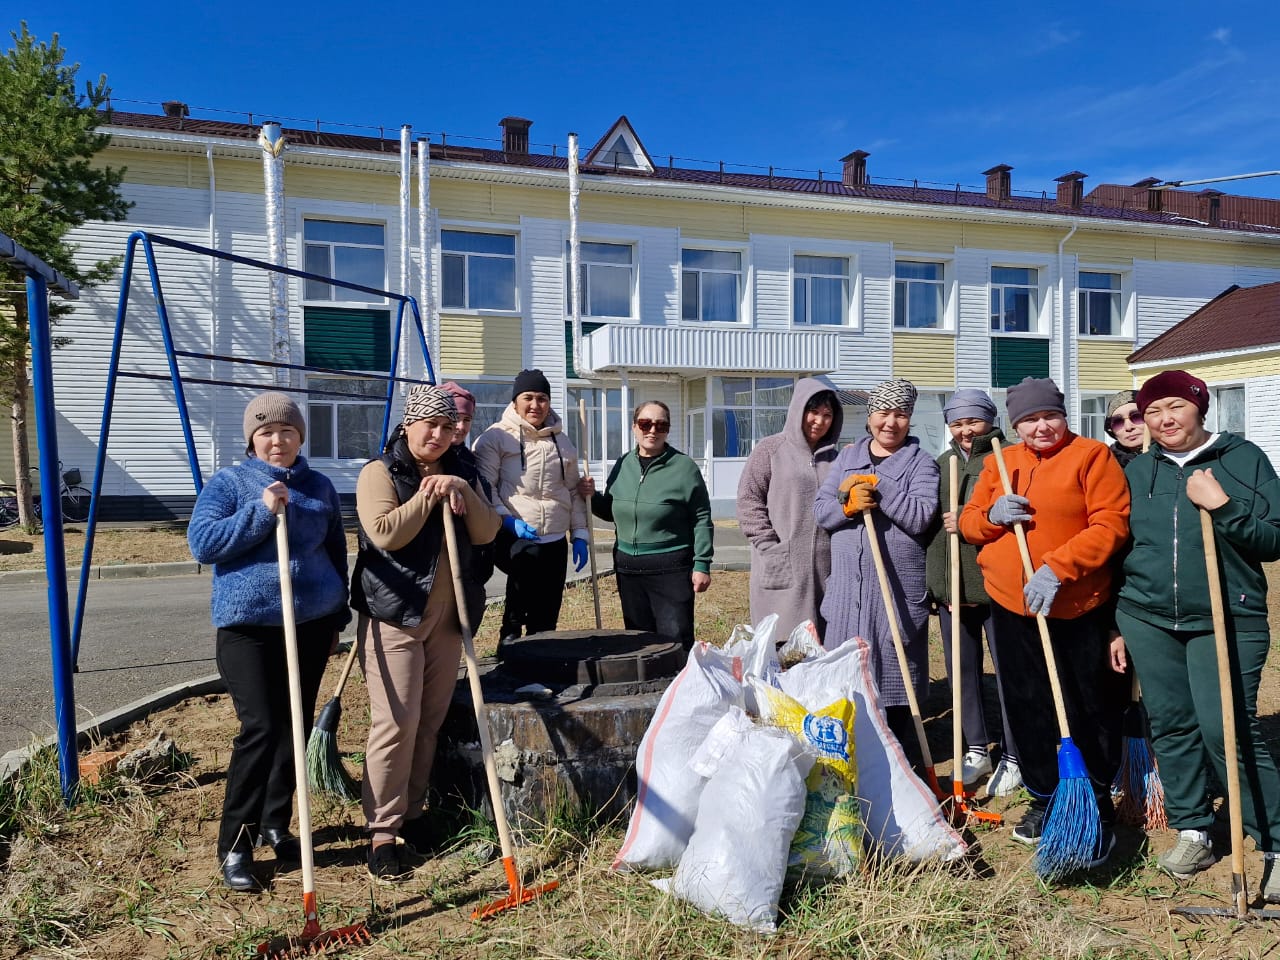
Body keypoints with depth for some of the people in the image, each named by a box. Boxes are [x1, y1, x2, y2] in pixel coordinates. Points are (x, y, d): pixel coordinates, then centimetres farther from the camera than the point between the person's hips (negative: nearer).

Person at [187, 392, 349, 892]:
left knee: (295, 727, 10)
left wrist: (337, 615, 19)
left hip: (312, 622, 4)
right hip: (248, 625, -4)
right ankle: (234, 845, 2)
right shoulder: (228, 483, -1)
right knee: (260, 728, -11)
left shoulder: (319, 487, 10)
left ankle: (275, 825, 27)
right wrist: (262, 511, -20)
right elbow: (201, 543, -11)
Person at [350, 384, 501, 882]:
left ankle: (411, 811, 25)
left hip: (447, 615, 6)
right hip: (394, 616, -5)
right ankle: (381, 830, 2)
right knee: (396, 722, -8)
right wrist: (428, 494, -14)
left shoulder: (458, 476, 15)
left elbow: (487, 533, 5)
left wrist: (461, 490, -9)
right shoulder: (380, 472, -3)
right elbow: (385, 533, -18)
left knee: (430, 721, 10)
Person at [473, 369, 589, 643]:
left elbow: (573, 491, 18)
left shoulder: (561, 442, 15)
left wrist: (579, 535, 11)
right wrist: (507, 520, -20)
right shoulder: (496, 437, -2)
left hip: (555, 541, 5)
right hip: (514, 539, -5)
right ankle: (511, 633, -14)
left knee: (547, 617, 6)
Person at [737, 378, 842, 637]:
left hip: (827, 571, 4)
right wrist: (771, 548, -9)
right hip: (782, 571, -4)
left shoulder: (834, 458, 16)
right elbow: (749, 503, -2)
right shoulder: (770, 450, 3)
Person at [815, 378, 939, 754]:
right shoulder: (847, 457, 13)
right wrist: (848, 504, -14)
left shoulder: (920, 462, 2)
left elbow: (920, 516, -13)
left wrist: (876, 487, -15)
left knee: (896, 666, 3)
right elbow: (820, 510, 6)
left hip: (899, 586, -3)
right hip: (847, 584, 4)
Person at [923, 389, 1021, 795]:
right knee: (962, 669, 13)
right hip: (951, 583, 6)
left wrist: (968, 520, -18)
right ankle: (977, 749, 28)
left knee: (1007, 670, 3)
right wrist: (938, 582, 13)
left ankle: (1012, 757, 17)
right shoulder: (943, 463, 15)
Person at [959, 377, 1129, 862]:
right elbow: (969, 522, 13)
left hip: (1078, 607, -4)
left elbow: (1111, 525, -13)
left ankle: (1098, 803, 24)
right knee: (1027, 709, 12)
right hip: (1011, 604, 5)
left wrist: (1057, 568, -22)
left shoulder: (1092, 455, -4)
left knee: (1089, 710, 4)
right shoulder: (1000, 463, 11)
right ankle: (1044, 798, 28)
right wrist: (991, 515, -10)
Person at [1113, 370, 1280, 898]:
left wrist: (1222, 506, -20)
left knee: (1228, 729, -11)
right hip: (1147, 618, 4)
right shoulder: (1137, 470, 10)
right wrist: (1119, 625, 15)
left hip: (1225, 620, -4)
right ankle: (1192, 833, 22)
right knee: (1170, 726, 8)